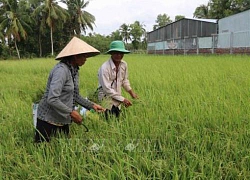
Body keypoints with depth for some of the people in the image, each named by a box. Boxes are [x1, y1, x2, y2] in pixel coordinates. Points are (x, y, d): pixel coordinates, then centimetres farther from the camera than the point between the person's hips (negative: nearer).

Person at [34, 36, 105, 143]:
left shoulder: (74, 70, 5)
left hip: (63, 120, 8)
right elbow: (52, 100, -28)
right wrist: (71, 112, -23)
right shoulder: (61, 70, -22)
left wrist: (92, 105, 8)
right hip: (49, 119, -8)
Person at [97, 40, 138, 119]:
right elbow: (107, 89, -22)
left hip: (117, 96, 6)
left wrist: (131, 92, -1)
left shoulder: (124, 64, -4)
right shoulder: (105, 67, -22)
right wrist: (122, 99, -21)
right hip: (106, 96, -6)